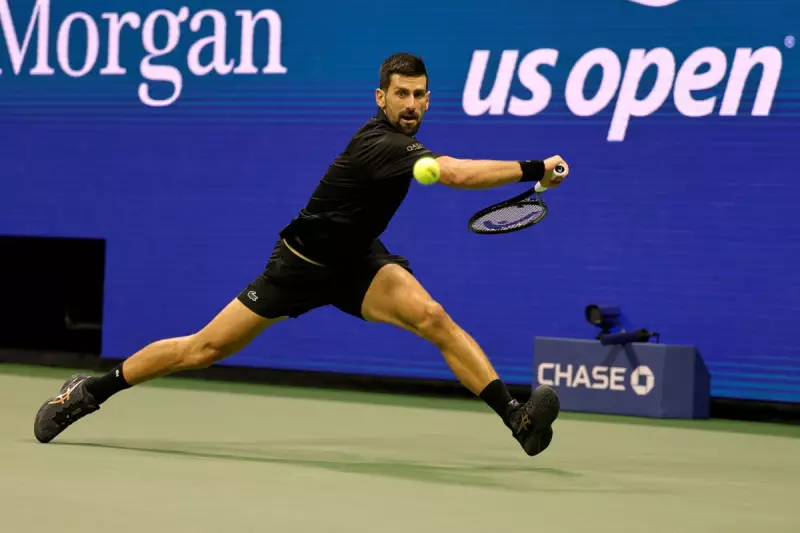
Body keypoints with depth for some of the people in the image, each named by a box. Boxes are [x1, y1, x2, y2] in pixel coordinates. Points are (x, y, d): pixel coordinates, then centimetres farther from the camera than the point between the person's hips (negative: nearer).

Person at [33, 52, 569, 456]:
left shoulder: (399, 136, -3)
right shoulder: (381, 143, -30)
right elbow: (456, 173, -45)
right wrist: (534, 169, -47)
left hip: (356, 260, 7)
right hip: (304, 263, -7)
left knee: (431, 316, -21)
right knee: (203, 348, 1)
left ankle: (517, 418, -28)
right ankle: (91, 390, 19)